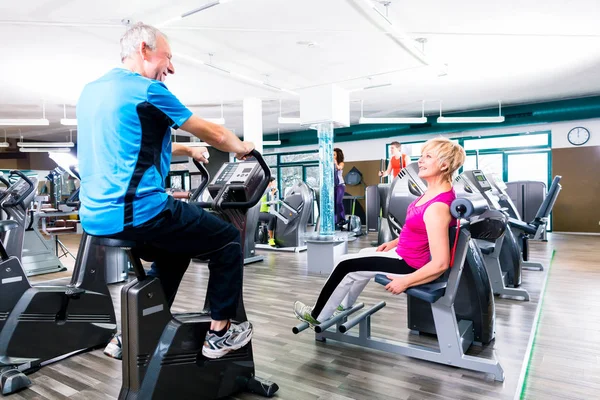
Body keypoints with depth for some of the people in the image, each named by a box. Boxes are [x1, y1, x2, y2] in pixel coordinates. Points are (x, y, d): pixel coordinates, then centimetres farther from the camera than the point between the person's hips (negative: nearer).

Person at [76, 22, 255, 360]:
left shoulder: (91, 91, 18)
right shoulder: (149, 90, -7)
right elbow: (215, 135, 1)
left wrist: (187, 151, 35)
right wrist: (242, 148, 20)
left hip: (97, 218, 9)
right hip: (138, 212, -9)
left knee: (175, 250, 30)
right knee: (229, 239, 8)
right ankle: (220, 332, 14)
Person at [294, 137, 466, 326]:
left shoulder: (438, 208, -32)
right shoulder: (436, 190, -2)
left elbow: (440, 264, -31)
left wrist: (404, 282, -22)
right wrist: (395, 242, 13)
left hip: (410, 264, -9)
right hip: (408, 252, 9)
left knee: (346, 265, 3)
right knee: (364, 255, 27)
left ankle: (317, 316, 23)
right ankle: (345, 304, 44)